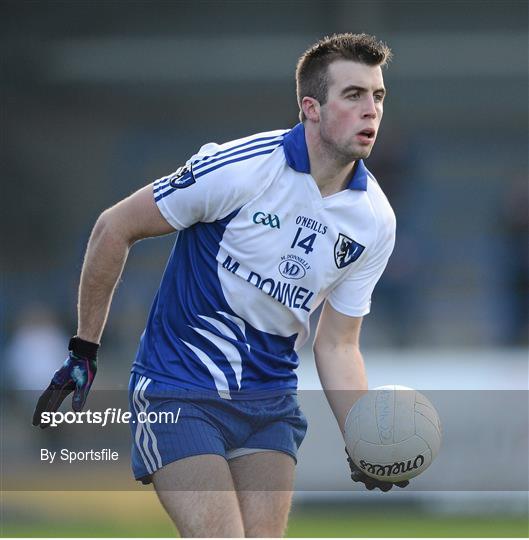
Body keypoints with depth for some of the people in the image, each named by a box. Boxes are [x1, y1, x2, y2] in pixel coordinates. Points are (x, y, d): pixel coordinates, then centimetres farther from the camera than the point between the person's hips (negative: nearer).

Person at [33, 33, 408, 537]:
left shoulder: (375, 221, -2)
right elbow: (114, 227, -6)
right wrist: (83, 352, -2)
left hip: (270, 400, 5)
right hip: (178, 392, -5)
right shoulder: (238, 167, -18)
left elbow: (337, 344, 6)